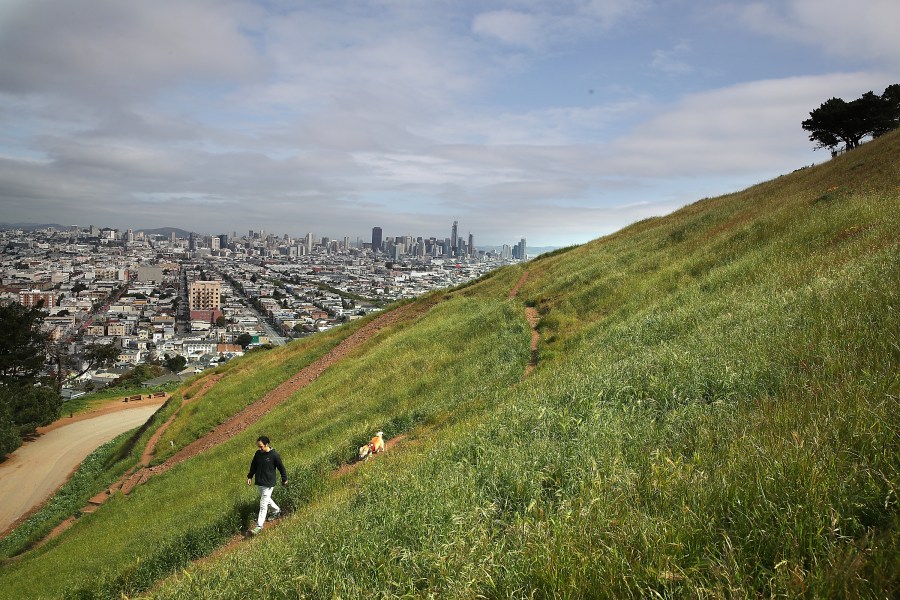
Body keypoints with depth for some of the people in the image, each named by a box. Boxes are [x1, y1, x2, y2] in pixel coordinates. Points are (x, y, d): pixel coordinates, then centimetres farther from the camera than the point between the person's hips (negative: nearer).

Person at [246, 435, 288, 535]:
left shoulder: (274, 455, -17)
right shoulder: (258, 453, -1)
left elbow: (281, 468, -6)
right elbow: (253, 466, 15)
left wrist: (284, 479, 3)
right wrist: (250, 477, 12)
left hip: (268, 484, -7)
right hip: (259, 483, 7)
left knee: (263, 505, -7)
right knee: (266, 499, 23)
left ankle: (259, 526, -2)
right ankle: (277, 510, 48)